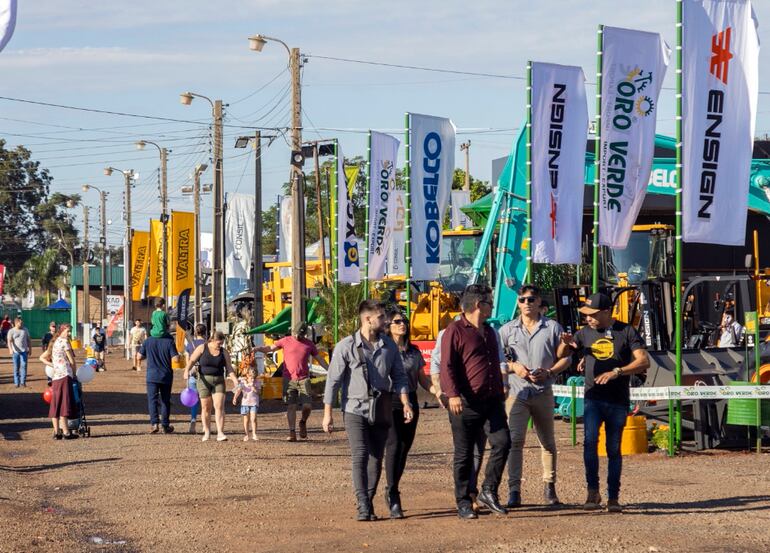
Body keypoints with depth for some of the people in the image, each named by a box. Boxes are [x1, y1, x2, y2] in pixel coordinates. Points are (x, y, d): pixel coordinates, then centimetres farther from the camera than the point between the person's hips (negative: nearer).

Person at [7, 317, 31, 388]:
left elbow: (28, 340, 17)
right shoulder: (11, 331, 2)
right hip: (15, 352, -1)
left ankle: (23, 382, -10)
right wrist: (10, 349, -24)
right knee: (16, 368, 4)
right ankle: (16, 383, 11)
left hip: (24, 351, 1)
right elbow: (9, 341, -9)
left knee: (23, 366, -11)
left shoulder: (25, 330, 11)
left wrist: (30, 349, 15)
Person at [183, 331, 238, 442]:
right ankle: (207, 432, 18)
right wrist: (187, 371, -23)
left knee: (219, 406, -12)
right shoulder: (202, 348, -3)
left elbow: (229, 368, 1)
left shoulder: (224, 352, 3)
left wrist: (234, 379, -14)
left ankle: (220, 433, -18)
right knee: (206, 408, 4)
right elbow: (191, 361, -5)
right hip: (204, 381, -1)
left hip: (219, 382, 1)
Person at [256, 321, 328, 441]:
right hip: (290, 379, -1)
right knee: (291, 406, -4)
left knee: (307, 405, -9)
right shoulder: (286, 341, 6)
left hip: (304, 379, 1)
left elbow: (319, 359, 18)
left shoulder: (309, 344, 10)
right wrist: (258, 349, -12)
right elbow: (270, 348, 6)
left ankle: (303, 422, 21)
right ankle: (292, 433, -1)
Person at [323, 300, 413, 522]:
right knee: (360, 456, -13)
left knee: (376, 458, 6)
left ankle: (369, 503, 15)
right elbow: (333, 381, -4)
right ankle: (363, 506, -14)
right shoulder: (346, 346, -6)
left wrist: (405, 403, -2)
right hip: (355, 409, -4)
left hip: (381, 410, 4)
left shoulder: (388, 345, 6)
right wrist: (327, 413, -5)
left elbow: (399, 376, 11)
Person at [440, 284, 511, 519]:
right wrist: (452, 395, -23)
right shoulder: (455, 331, -6)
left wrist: (500, 393, 27)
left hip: (492, 401, 7)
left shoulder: (489, 332, 19)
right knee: (464, 454, 1)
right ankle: (463, 503, 8)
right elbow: (447, 366, -13)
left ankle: (488, 492, 5)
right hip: (466, 403, -7)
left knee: (502, 442, -7)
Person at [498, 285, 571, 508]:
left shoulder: (553, 328, 5)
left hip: (543, 392, 1)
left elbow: (565, 358, 6)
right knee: (515, 440, -12)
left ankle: (549, 487, 22)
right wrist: (513, 366, -10)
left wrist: (548, 372, -10)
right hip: (517, 391, -1)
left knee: (548, 442, 10)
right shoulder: (508, 330, 8)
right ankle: (514, 490, -14)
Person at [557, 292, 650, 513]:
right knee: (590, 441, -19)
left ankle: (613, 497, 12)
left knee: (614, 449, 5)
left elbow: (644, 361, -10)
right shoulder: (585, 333, 9)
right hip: (593, 398, 1)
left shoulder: (626, 332, -1)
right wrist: (566, 343, -5)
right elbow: (561, 355, 19)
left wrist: (616, 372, -22)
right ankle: (593, 491, -15)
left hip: (618, 401, -1)